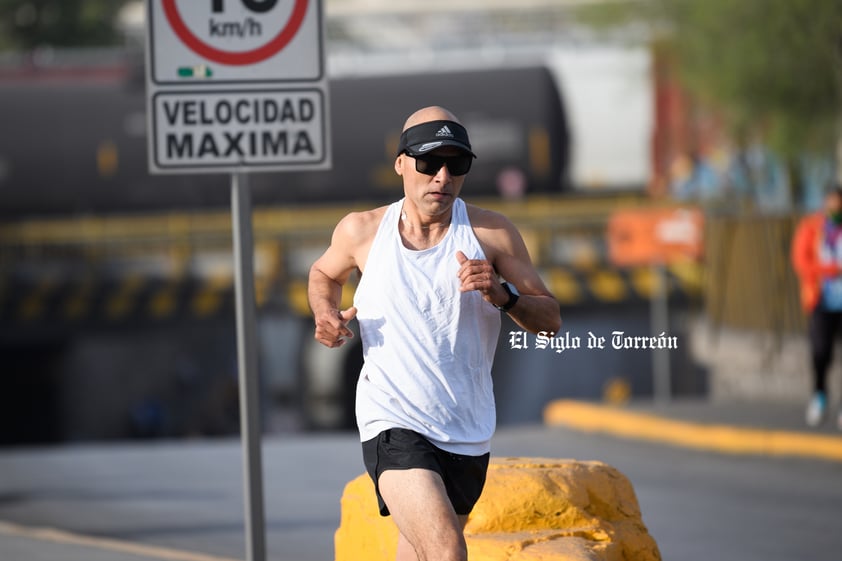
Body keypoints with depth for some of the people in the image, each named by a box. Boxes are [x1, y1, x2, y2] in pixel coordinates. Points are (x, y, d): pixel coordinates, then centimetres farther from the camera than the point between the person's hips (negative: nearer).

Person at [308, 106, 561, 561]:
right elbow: (324, 273, 22)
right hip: (392, 422, -3)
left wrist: (501, 294, -22)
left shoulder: (490, 233, -3)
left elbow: (550, 319, -1)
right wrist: (327, 314, 0)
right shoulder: (362, 231, -1)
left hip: (467, 433, 3)